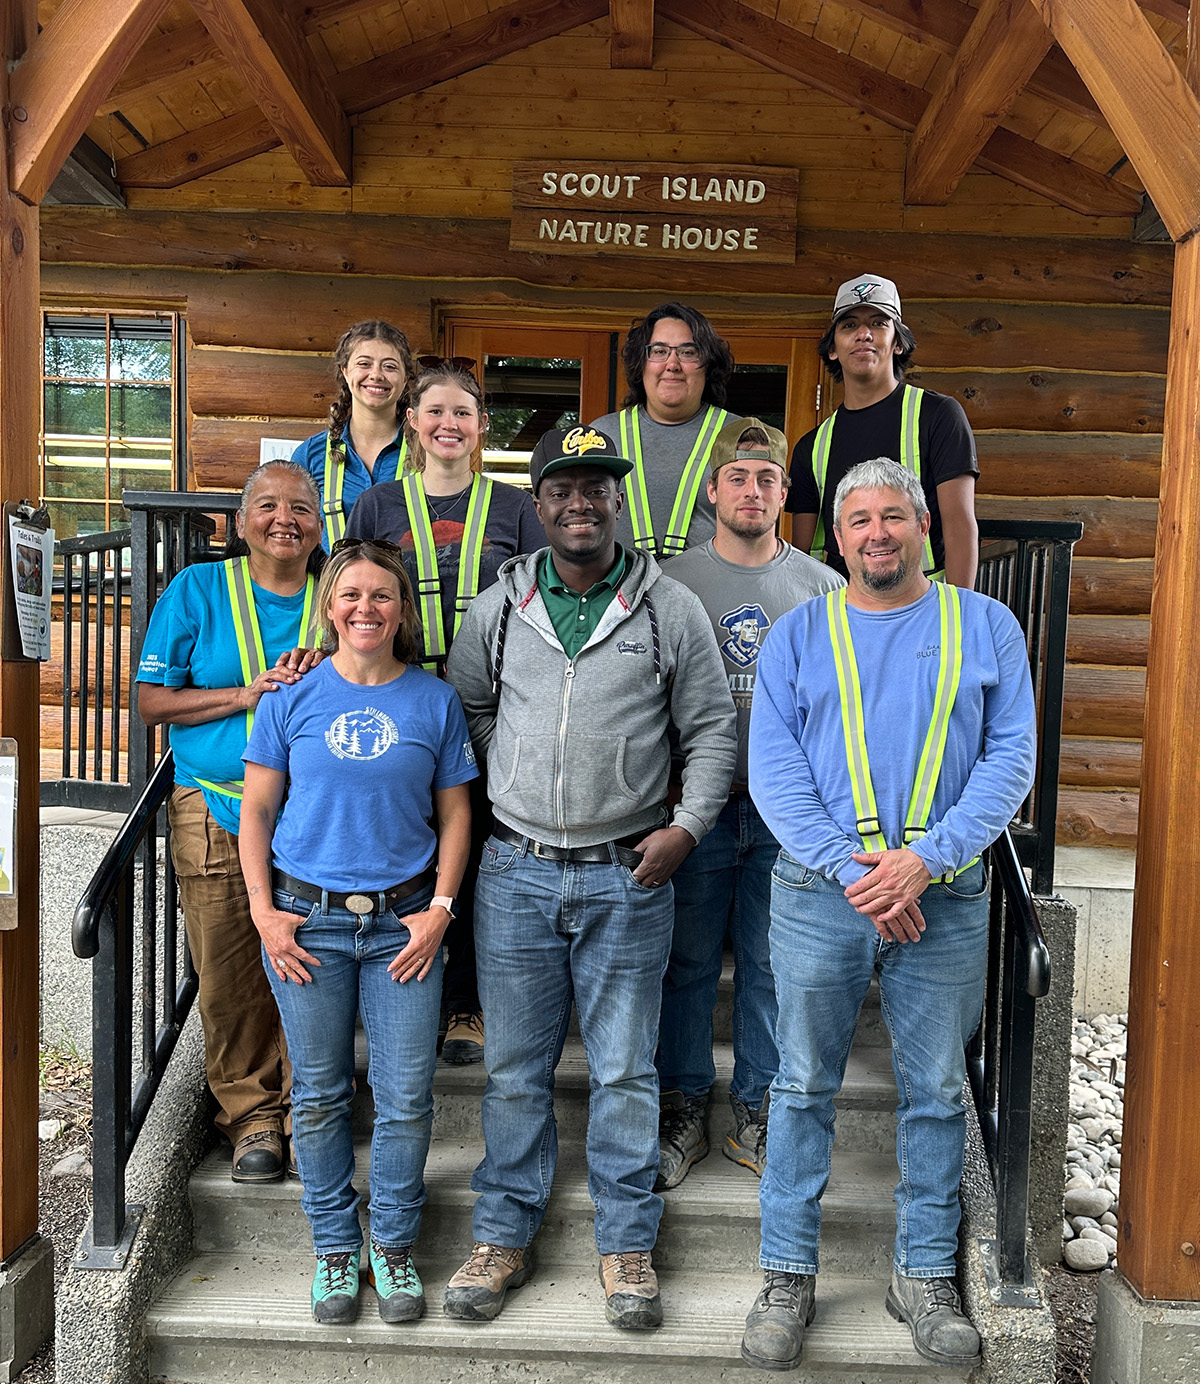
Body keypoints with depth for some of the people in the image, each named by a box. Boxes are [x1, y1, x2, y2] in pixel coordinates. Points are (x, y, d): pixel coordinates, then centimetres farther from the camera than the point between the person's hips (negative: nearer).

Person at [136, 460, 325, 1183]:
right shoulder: (197, 590, 3)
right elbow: (153, 701, 0)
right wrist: (248, 694, -12)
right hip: (216, 812, 0)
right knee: (229, 975, 4)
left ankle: (306, 1106, 24)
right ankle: (252, 1113, 22)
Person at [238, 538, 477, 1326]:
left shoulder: (435, 700, 1)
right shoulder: (295, 697, 0)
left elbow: (455, 813, 6)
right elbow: (257, 810, 4)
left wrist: (440, 908, -3)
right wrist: (263, 910, -3)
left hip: (403, 921, 0)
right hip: (307, 918, 0)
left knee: (407, 1098, 4)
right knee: (320, 1094, 11)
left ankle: (394, 1245, 26)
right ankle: (335, 1247, 29)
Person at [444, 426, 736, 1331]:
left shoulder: (672, 610, 0)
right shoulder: (498, 609, 4)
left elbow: (712, 730, 4)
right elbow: (465, 709, 16)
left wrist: (687, 824, -7)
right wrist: (520, 779, 4)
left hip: (629, 876, -1)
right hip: (518, 872, 2)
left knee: (625, 1070, 8)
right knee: (515, 1067, 11)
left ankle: (627, 1244, 25)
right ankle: (505, 1236, 28)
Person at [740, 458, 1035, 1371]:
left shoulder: (986, 627, 5)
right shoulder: (799, 635, 5)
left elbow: (1010, 757, -1)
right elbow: (772, 767, -2)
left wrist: (924, 858, -14)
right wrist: (852, 869, -14)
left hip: (946, 897, 1)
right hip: (819, 894, 0)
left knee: (937, 1092, 11)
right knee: (805, 1087, 7)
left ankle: (926, 1275, 28)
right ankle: (788, 1276, 22)